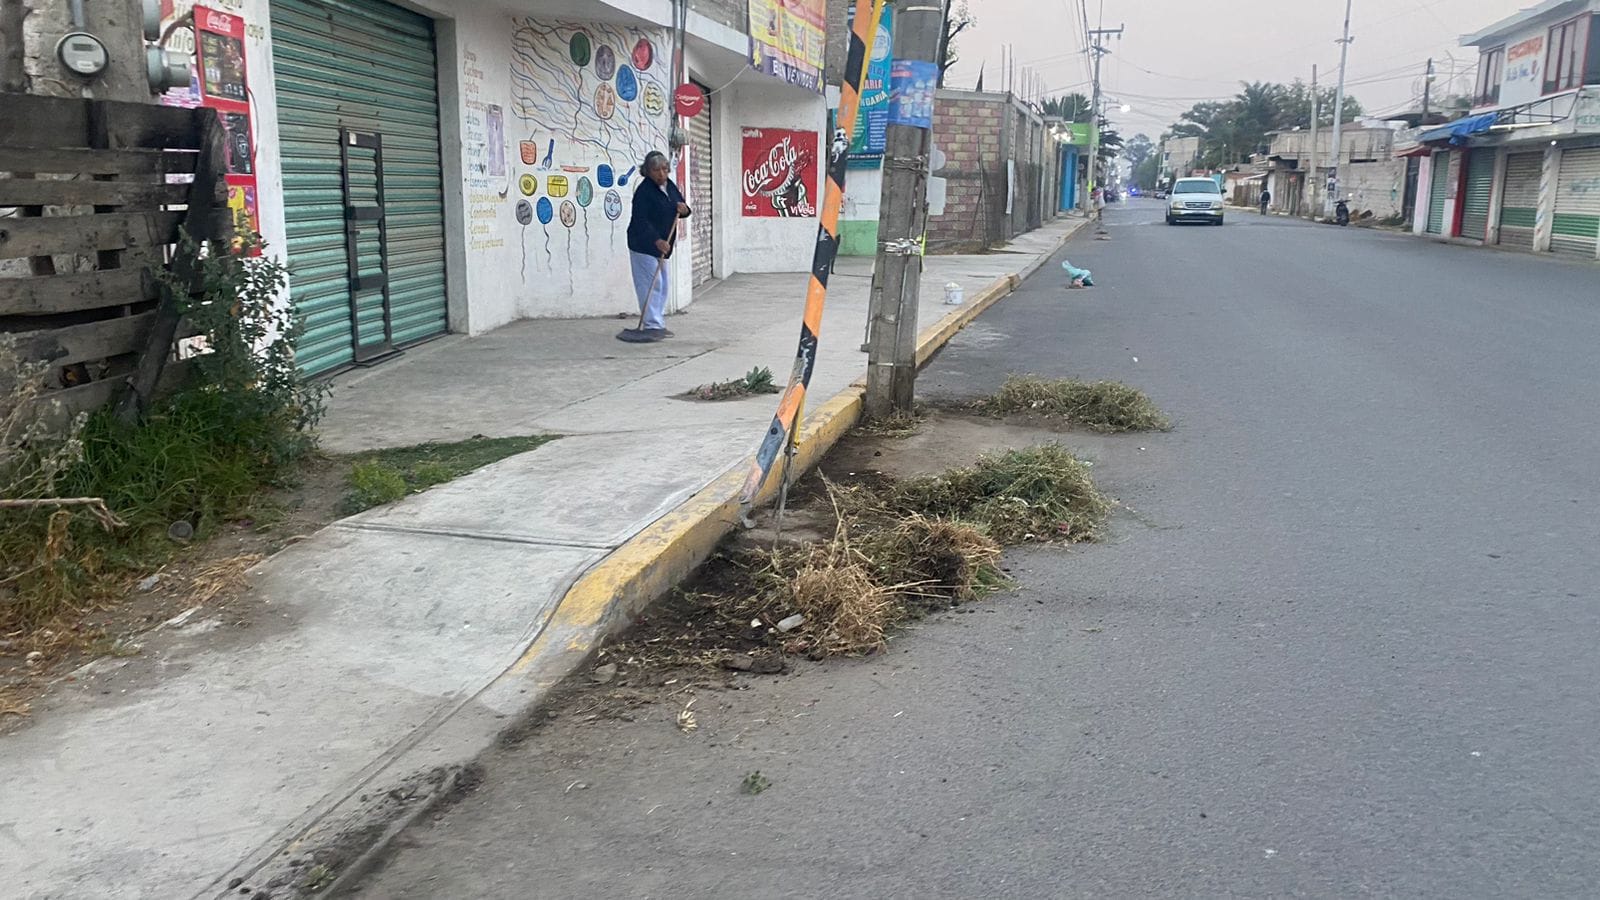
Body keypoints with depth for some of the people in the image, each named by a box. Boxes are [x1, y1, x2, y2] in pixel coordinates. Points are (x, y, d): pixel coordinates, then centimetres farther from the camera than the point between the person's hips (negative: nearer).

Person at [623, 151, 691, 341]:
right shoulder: (644, 191, -18)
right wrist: (657, 240, -34)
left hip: (662, 244, 9)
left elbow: (681, 208, 18)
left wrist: (684, 210, -7)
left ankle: (658, 324, 20)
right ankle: (652, 325, -11)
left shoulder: (670, 186, 8)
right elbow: (641, 221, -24)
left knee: (661, 285, 12)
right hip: (644, 245, -9)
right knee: (651, 284, -12)